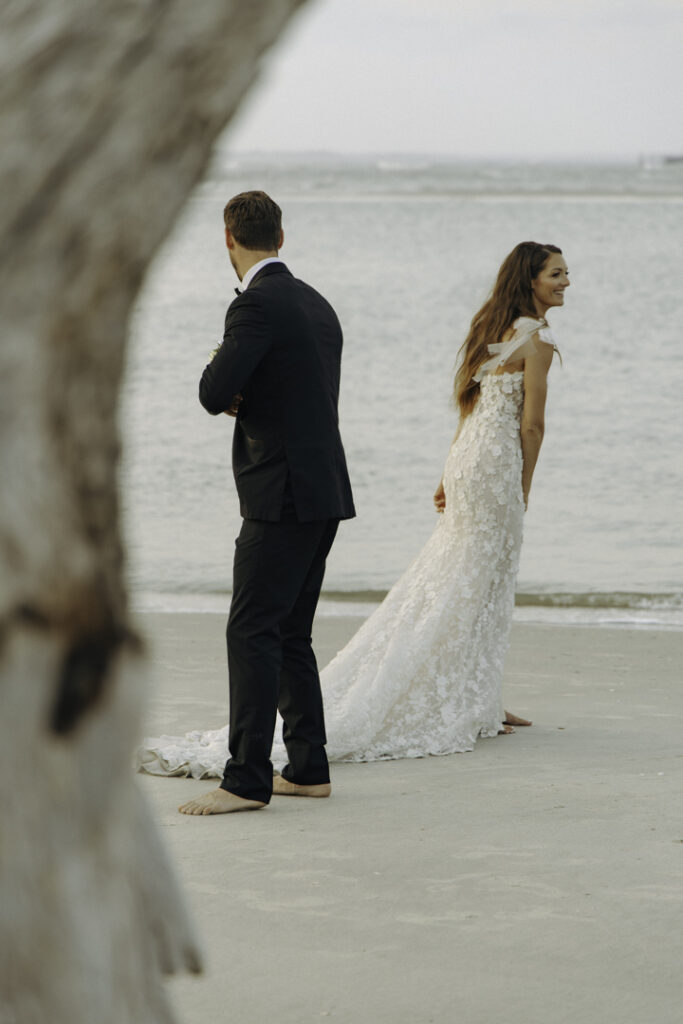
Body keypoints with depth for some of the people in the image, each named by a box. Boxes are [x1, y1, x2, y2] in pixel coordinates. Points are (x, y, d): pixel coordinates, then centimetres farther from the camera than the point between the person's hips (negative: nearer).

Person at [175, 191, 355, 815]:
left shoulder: (257, 305, -13)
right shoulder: (316, 305, 15)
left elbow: (215, 394, -18)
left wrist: (220, 373, 4)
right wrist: (245, 399, 7)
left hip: (282, 495, -9)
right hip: (325, 490, 9)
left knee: (253, 632, -9)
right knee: (290, 635, 14)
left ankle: (247, 779, -11)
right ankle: (308, 769, 18)